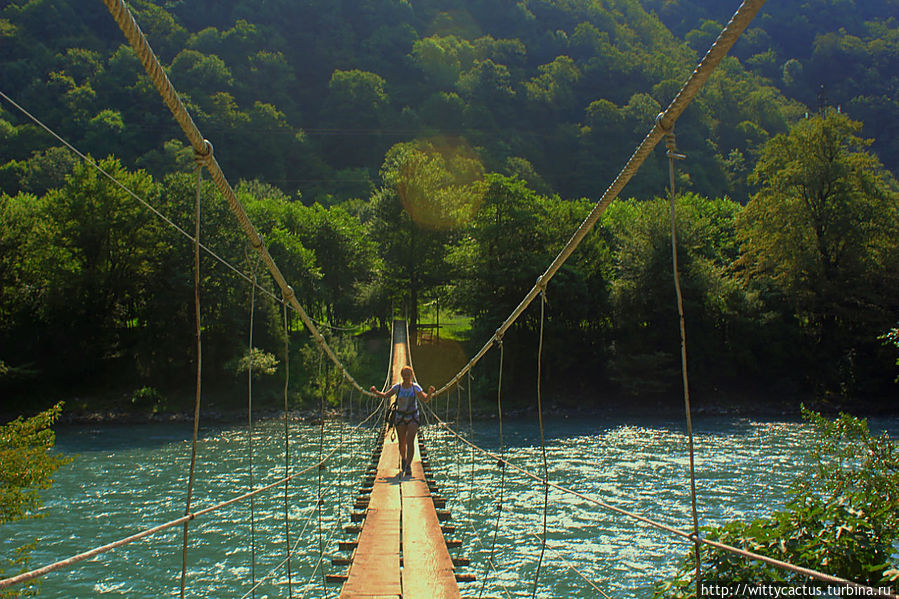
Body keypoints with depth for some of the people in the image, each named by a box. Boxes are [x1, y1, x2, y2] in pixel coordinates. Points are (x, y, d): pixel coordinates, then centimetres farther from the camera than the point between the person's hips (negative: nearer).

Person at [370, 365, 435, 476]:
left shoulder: (415, 387, -6)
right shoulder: (397, 387, -4)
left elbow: (425, 399, -10)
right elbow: (385, 395, -8)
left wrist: (429, 393, -32)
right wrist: (376, 392, -26)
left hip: (413, 417, -1)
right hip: (400, 417, 1)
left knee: (410, 441, -16)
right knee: (402, 443, 7)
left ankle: (409, 465, -14)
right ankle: (404, 461, 35)